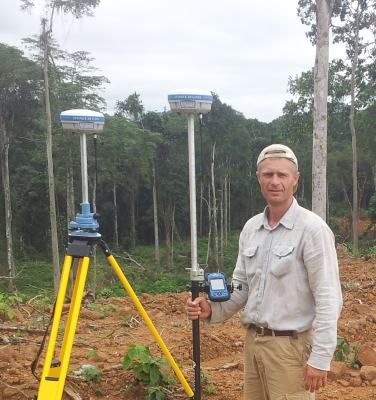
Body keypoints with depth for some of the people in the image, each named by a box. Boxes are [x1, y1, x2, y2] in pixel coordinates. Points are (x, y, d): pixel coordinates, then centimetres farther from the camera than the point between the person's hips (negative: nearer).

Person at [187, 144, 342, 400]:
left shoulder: (312, 228, -14)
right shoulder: (251, 228, 7)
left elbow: (328, 299, -16)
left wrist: (320, 357, -17)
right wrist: (212, 309, -3)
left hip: (290, 345, -6)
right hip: (253, 341, 7)